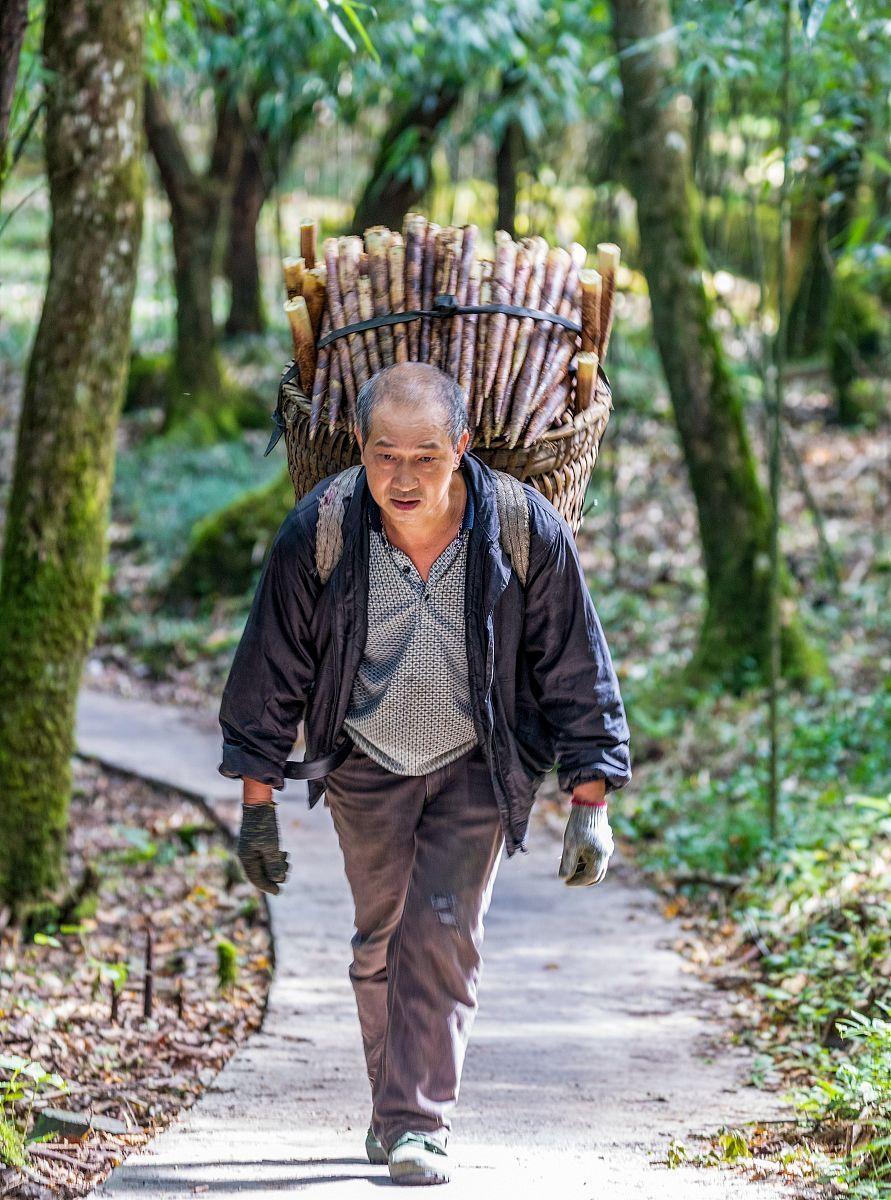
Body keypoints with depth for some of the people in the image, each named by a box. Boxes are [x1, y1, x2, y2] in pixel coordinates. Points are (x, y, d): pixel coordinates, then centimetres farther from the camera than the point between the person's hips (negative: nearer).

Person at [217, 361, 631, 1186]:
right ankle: (394, 1101, 27)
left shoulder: (527, 531, -20)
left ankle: (418, 1125, -10)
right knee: (380, 941, 8)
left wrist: (590, 805, -11)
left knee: (443, 933, -13)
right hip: (366, 761, 2)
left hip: (478, 765, -1)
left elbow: (576, 674, -10)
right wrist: (257, 802, -4)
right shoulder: (318, 532, -19)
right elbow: (270, 670, -7)